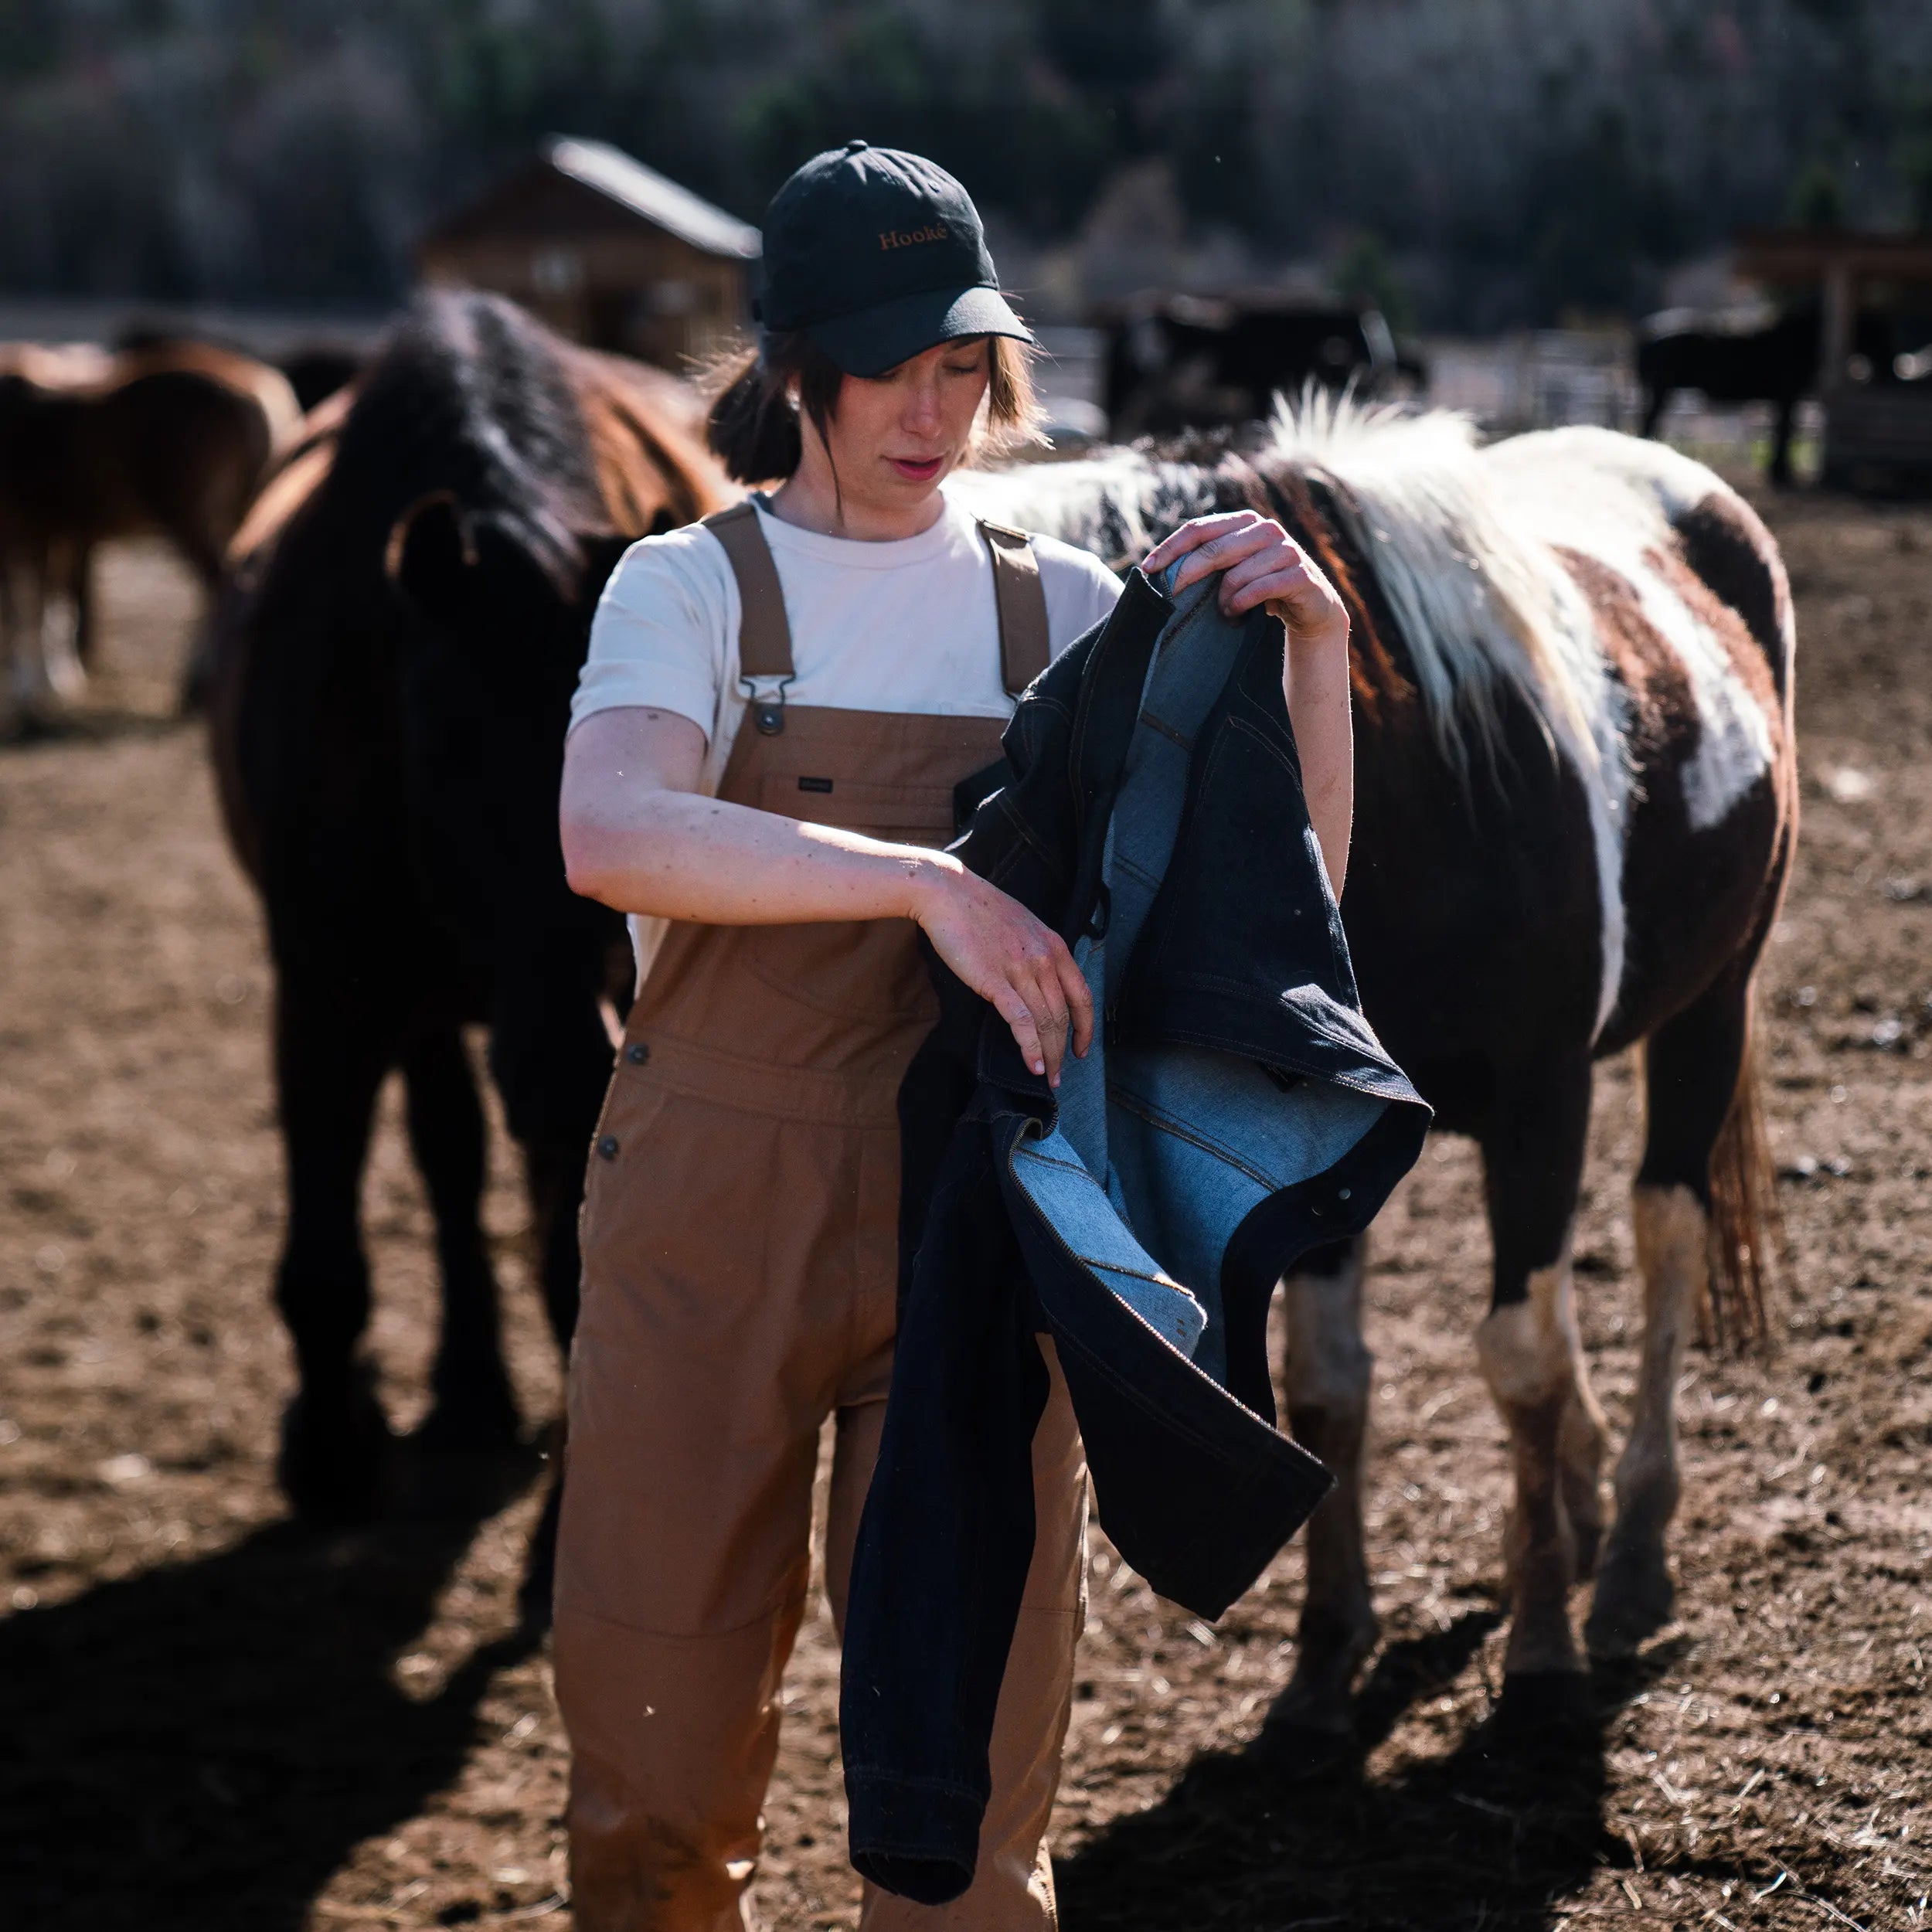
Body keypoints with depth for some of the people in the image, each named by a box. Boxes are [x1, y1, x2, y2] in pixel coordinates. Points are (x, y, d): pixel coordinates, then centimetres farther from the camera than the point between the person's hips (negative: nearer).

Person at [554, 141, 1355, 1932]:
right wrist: (929, 883, -31)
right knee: (657, 1740, 7)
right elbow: (609, 835, -22)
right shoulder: (693, 590, 0)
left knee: (970, 1769, 1)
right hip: (710, 1215, -1)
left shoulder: (1057, 610, 7)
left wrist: (1312, 638, -14)